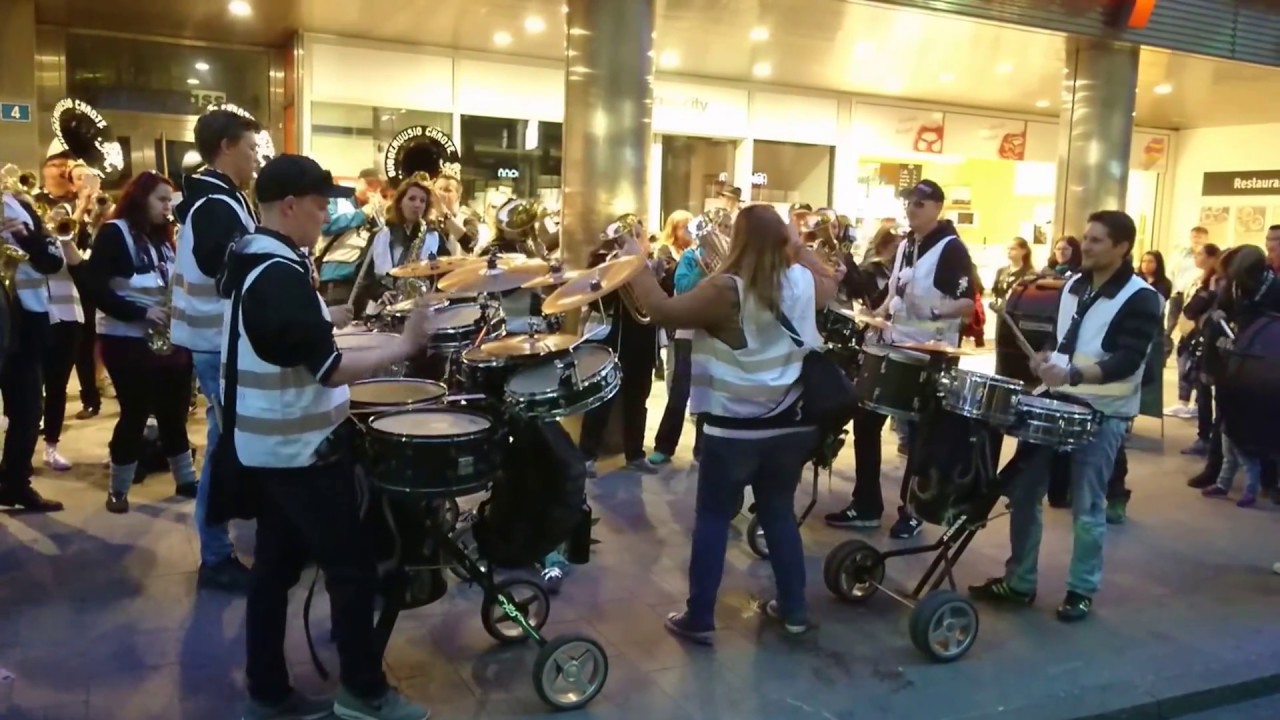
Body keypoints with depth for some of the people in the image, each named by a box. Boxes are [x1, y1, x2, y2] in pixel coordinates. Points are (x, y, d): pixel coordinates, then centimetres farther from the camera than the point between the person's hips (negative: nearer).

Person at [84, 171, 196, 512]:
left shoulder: (163, 237, 15)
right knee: (135, 413, -2)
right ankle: (118, 490, 12)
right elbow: (94, 286, -15)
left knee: (174, 411, 10)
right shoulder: (114, 233, -6)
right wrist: (140, 312, -21)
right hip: (126, 339, -6)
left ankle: (186, 480, 21)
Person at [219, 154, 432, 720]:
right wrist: (404, 346, -19)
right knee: (353, 568, 2)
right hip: (301, 449, -10)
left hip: (265, 445, 10)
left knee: (276, 564, 14)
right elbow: (330, 369, -25)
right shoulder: (281, 275, -23)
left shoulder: (245, 261, 9)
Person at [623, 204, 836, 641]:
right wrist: (800, 245, 24)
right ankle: (794, 609, 27)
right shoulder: (802, 282, 0)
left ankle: (698, 619, 13)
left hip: (735, 428, -5)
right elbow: (830, 285, 23)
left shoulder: (726, 291, -18)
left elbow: (662, 311, -19)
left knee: (713, 518, 6)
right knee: (780, 513, 18)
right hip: (789, 424, 6)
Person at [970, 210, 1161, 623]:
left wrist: (1072, 375, -34)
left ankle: (1082, 590, 18)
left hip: (1103, 413, -6)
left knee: (1087, 508, 0)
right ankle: (1019, 582, 19)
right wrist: (1048, 359, 2)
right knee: (1023, 493, 6)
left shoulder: (1141, 299, -11)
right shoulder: (1074, 286, 11)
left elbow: (1127, 361, -21)